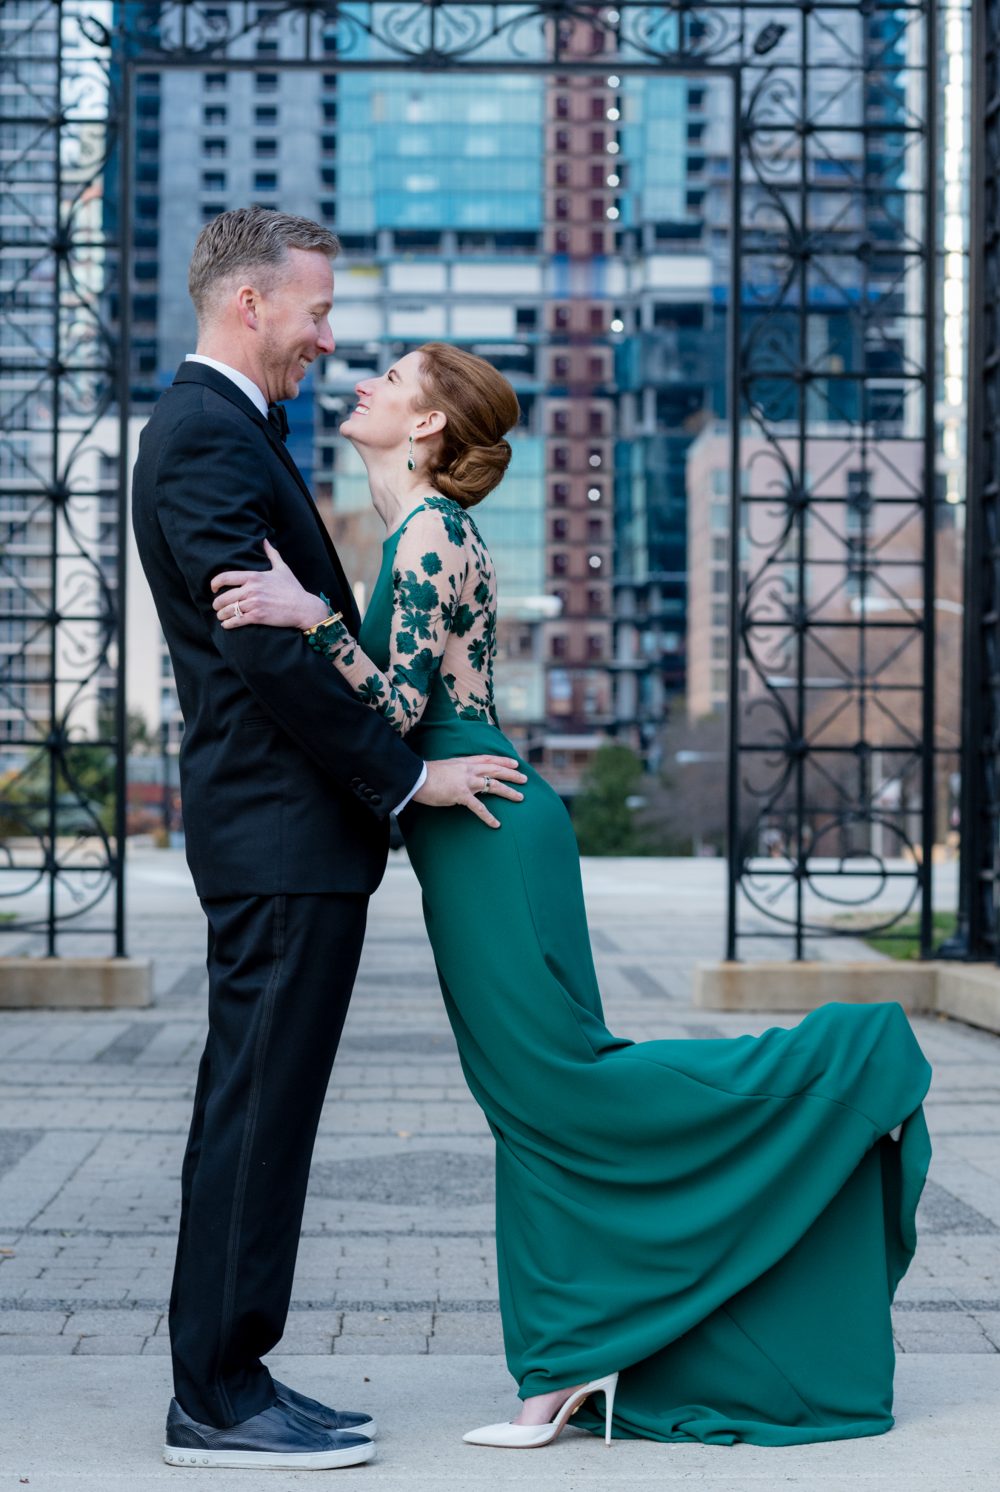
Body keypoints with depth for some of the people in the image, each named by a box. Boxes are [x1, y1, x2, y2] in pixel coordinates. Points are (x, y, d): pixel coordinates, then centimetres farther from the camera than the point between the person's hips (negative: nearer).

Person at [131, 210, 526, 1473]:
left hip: (290, 827, 11)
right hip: (282, 833, -11)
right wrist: (407, 776, -15)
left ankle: (225, 1378, 19)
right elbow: (268, 646, -20)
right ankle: (217, 1401, 2)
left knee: (255, 1114, 12)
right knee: (258, 1110, -6)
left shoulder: (228, 431, 20)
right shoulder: (203, 435, -13)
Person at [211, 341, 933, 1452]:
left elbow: (399, 708, -20)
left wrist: (311, 618, -30)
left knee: (559, 1077, -7)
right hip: (472, 839, 10)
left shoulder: (432, 530, -12)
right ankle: (577, 1365, 12)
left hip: (486, 831, -10)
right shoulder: (416, 532, 17)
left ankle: (846, 1063, -2)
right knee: (534, 1100, 8)